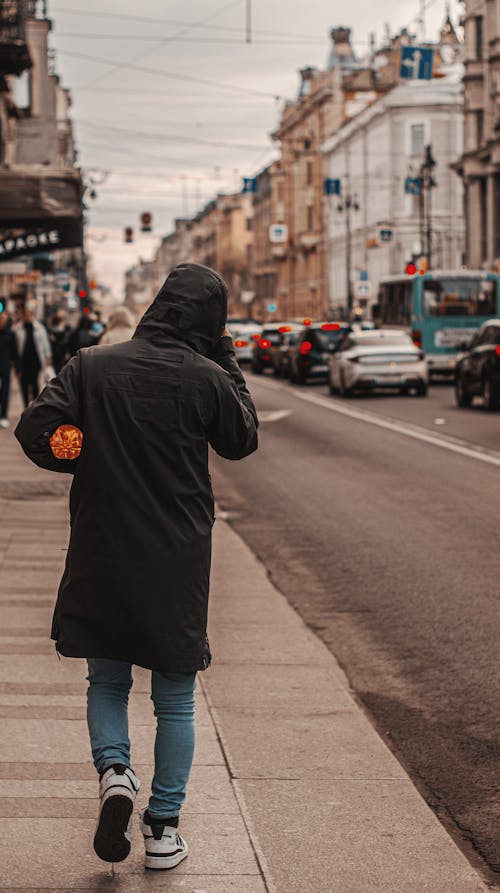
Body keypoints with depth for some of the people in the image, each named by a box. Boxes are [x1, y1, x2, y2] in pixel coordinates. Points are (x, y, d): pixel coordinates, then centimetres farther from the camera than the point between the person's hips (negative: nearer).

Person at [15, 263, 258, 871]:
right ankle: (163, 828, 14)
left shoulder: (91, 367, -4)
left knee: (107, 682, 20)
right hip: (178, 565, -1)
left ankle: (113, 770, -5)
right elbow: (242, 441, 8)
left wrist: (89, 463, 6)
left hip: (100, 558, 1)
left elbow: (35, 431, -9)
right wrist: (224, 360, 10)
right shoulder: (207, 379, -9)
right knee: (174, 699, 12)